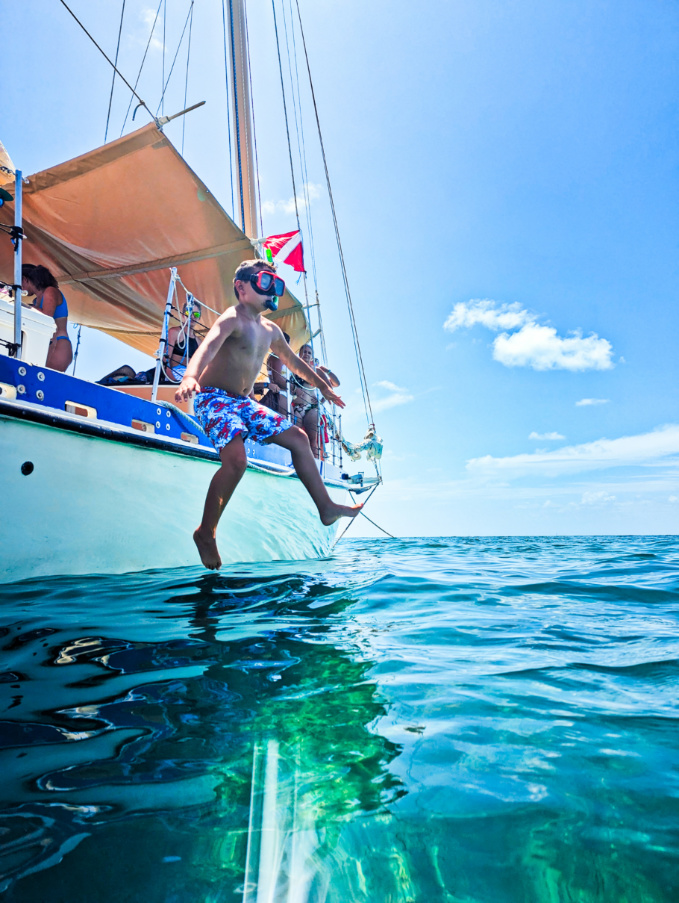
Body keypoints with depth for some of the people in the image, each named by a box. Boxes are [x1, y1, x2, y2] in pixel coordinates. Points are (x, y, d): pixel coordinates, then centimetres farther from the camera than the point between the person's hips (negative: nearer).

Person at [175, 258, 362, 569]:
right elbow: (208, 347, -33)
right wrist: (190, 378, -54)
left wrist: (323, 386, 35)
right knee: (236, 459, -31)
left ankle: (326, 506, 10)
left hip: (243, 403, 9)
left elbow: (293, 361, 28)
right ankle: (206, 532, -11)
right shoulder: (232, 319, -13)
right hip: (214, 399, -9)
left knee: (297, 437, 3)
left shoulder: (271, 330, 13)